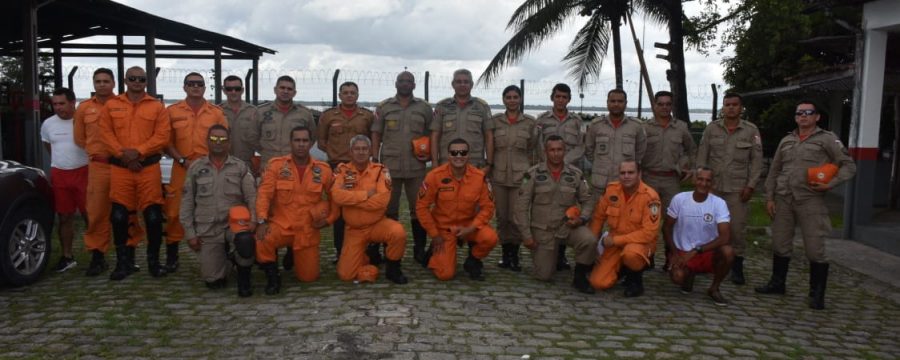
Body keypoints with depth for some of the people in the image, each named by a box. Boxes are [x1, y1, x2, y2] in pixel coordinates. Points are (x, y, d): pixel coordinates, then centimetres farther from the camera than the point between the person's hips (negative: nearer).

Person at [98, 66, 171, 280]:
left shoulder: (157, 107, 5)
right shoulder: (111, 106, 10)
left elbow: (162, 136, -4)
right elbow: (106, 134, 3)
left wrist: (138, 151, -14)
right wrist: (123, 154, -10)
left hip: (149, 166, -1)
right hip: (120, 167, 2)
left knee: (153, 215, -1)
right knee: (118, 216, 3)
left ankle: (153, 261, 12)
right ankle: (123, 262, 15)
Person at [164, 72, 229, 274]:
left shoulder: (216, 113, 7)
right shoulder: (172, 111, 6)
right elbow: (166, 142, 3)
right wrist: (183, 161, -8)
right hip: (181, 169, 0)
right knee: (175, 212, 0)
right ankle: (171, 257, 11)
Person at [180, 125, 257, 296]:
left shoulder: (241, 167, 3)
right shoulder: (196, 167, 6)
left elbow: (252, 196, -4)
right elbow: (187, 202, 6)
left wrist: (253, 219, -21)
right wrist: (190, 233, 1)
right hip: (208, 229, 2)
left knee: (246, 241, -37)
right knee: (213, 280, -1)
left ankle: (243, 279, -9)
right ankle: (221, 252, 33)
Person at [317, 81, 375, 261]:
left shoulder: (368, 115, 8)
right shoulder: (328, 115, 7)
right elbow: (321, 141, 11)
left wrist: (365, 152, -2)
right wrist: (334, 151, -1)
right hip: (336, 167, 0)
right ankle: (340, 250, 10)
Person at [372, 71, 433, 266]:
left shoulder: (425, 108, 8)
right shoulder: (383, 107, 7)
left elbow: (433, 134, 12)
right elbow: (376, 136, 7)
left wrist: (430, 155, -3)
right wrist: (375, 161, 0)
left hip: (416, 168, 0)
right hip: (389, 167, 0)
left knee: (419, 209, 3)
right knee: (389, 210, 6)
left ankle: (420, 250, 14)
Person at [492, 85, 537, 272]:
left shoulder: (530, 122, 3)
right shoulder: (495, 121, 5)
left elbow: (533, 150, 6)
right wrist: (488, 167, 5)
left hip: (520, 175, -1)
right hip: (499, 175, 2)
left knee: (516, 216, -6)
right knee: (502, 216, 6)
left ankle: (515, 255, 8)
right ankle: (505, 253, 18)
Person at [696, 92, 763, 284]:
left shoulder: (751, 130, 2)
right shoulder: (711, 128, 5)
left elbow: (757, 161, 2)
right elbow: (702, 156, 6)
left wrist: (751, 186, -3)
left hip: (738, 188, -1)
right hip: (713, 186, 1)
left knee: (737, 228, -1)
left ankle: (737, 266, 10)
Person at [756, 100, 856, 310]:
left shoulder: (827, 139, 2)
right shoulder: (786, 141, 15)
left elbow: (849, 166, 1)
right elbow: (774, 172, 16)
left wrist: (830, 184, -13)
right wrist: (769, 198, 8)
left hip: (811, 201, -4)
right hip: (783, 199, 4)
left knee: (815, 250, -3)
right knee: (780, 245, 11)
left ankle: (817, 294, 8)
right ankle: (777, 283, 25)